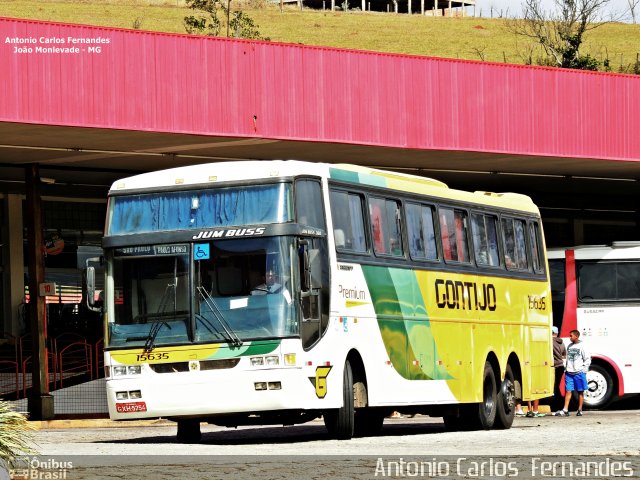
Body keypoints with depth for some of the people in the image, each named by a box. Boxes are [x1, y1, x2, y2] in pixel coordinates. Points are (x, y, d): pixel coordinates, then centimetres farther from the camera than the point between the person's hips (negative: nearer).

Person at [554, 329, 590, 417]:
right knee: (568, 391, -1)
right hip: (569, 373, 5)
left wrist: (583, 369, -8)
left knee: (580, 392, 3)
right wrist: (566, 369, 12)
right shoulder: (569, 346, 12)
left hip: (579, 373, -5)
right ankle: (565, 410, -5)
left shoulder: (582, 347, -3)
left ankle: (580, 410, 8)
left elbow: (587, 359, -2)